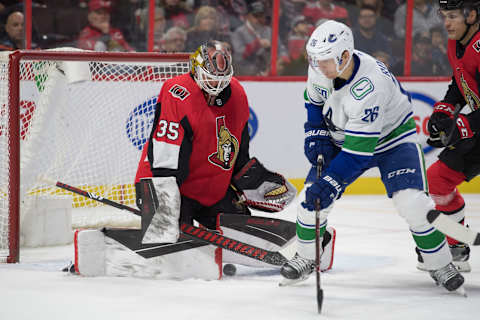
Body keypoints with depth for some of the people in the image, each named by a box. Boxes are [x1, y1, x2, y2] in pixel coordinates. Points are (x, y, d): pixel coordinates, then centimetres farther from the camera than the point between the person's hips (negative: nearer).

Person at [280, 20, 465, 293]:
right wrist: (316, 136, -5)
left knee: (412, 201, -22)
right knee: (313, 193, -6)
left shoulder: (370, 85, -40)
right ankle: (306, 258, 15)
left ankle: (441, 264, -2)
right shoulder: (321, 67, -19)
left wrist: (330, 183, -40)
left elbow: (359, 150, -38)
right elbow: (314, 101, 7)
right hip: (343, 137, 6)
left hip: (392, 136, -6)